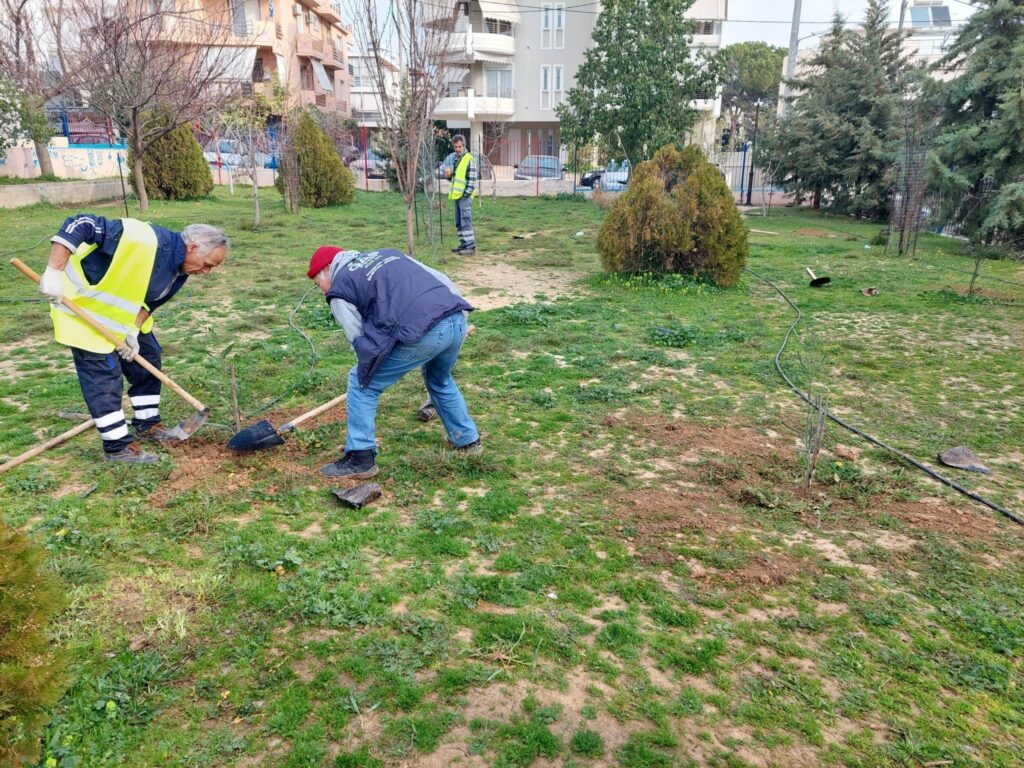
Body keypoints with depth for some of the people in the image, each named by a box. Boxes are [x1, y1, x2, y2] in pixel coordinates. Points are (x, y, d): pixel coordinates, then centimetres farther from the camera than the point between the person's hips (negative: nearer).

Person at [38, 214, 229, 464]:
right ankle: (117, 446, 1)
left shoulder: (180, 271, -8)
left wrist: (133, 331, -13)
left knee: (147, 359, 11)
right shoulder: (144, 239, -36)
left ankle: (147, 424, 27)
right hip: (81, 303, -9)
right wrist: (54, 271, -40)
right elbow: (79, 224, -37)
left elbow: (149, 299, 2)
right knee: (104, 373, -8)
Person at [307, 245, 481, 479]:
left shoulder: (339, 290, 12)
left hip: (421, 334, -7)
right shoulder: (384, 253, 30)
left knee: (362, 383, 11)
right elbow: (441, 280, 25)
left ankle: (360, 459, 14)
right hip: (457, 320, 7)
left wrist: (368, 368, 27)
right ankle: (467, 440, 44)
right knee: (441, 381, 35)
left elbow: (360, 340, 10)